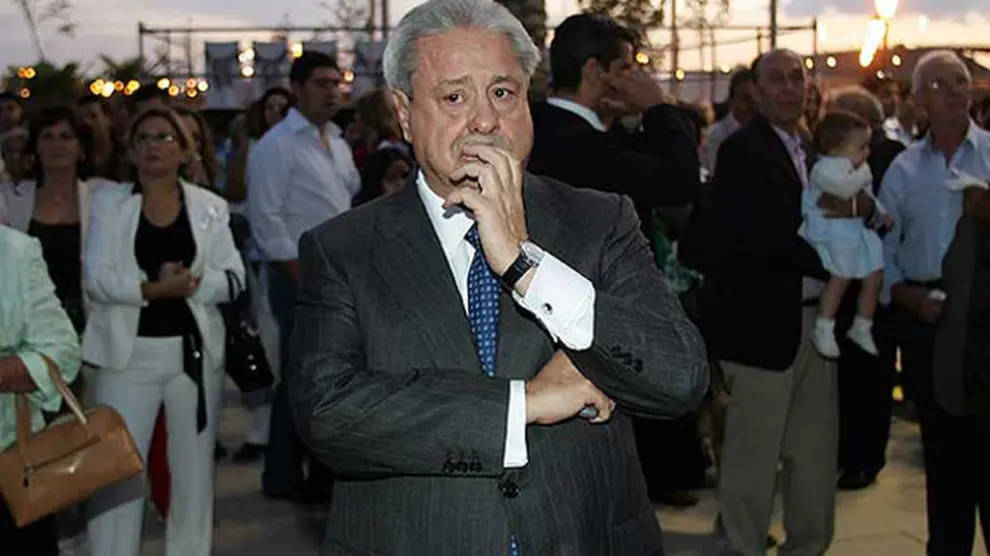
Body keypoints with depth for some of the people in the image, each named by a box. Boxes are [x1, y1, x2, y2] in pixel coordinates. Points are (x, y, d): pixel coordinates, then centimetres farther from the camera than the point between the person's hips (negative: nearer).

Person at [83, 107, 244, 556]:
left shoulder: (210, 206, 5)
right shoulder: (109, 202, 3)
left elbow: (233, 278, -1)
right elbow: (96, 278, -7)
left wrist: (192, 282, -18)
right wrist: (153, 288, -20)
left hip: (195, 349, 2)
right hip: (129, 352, -1)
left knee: (194, 466, 10)